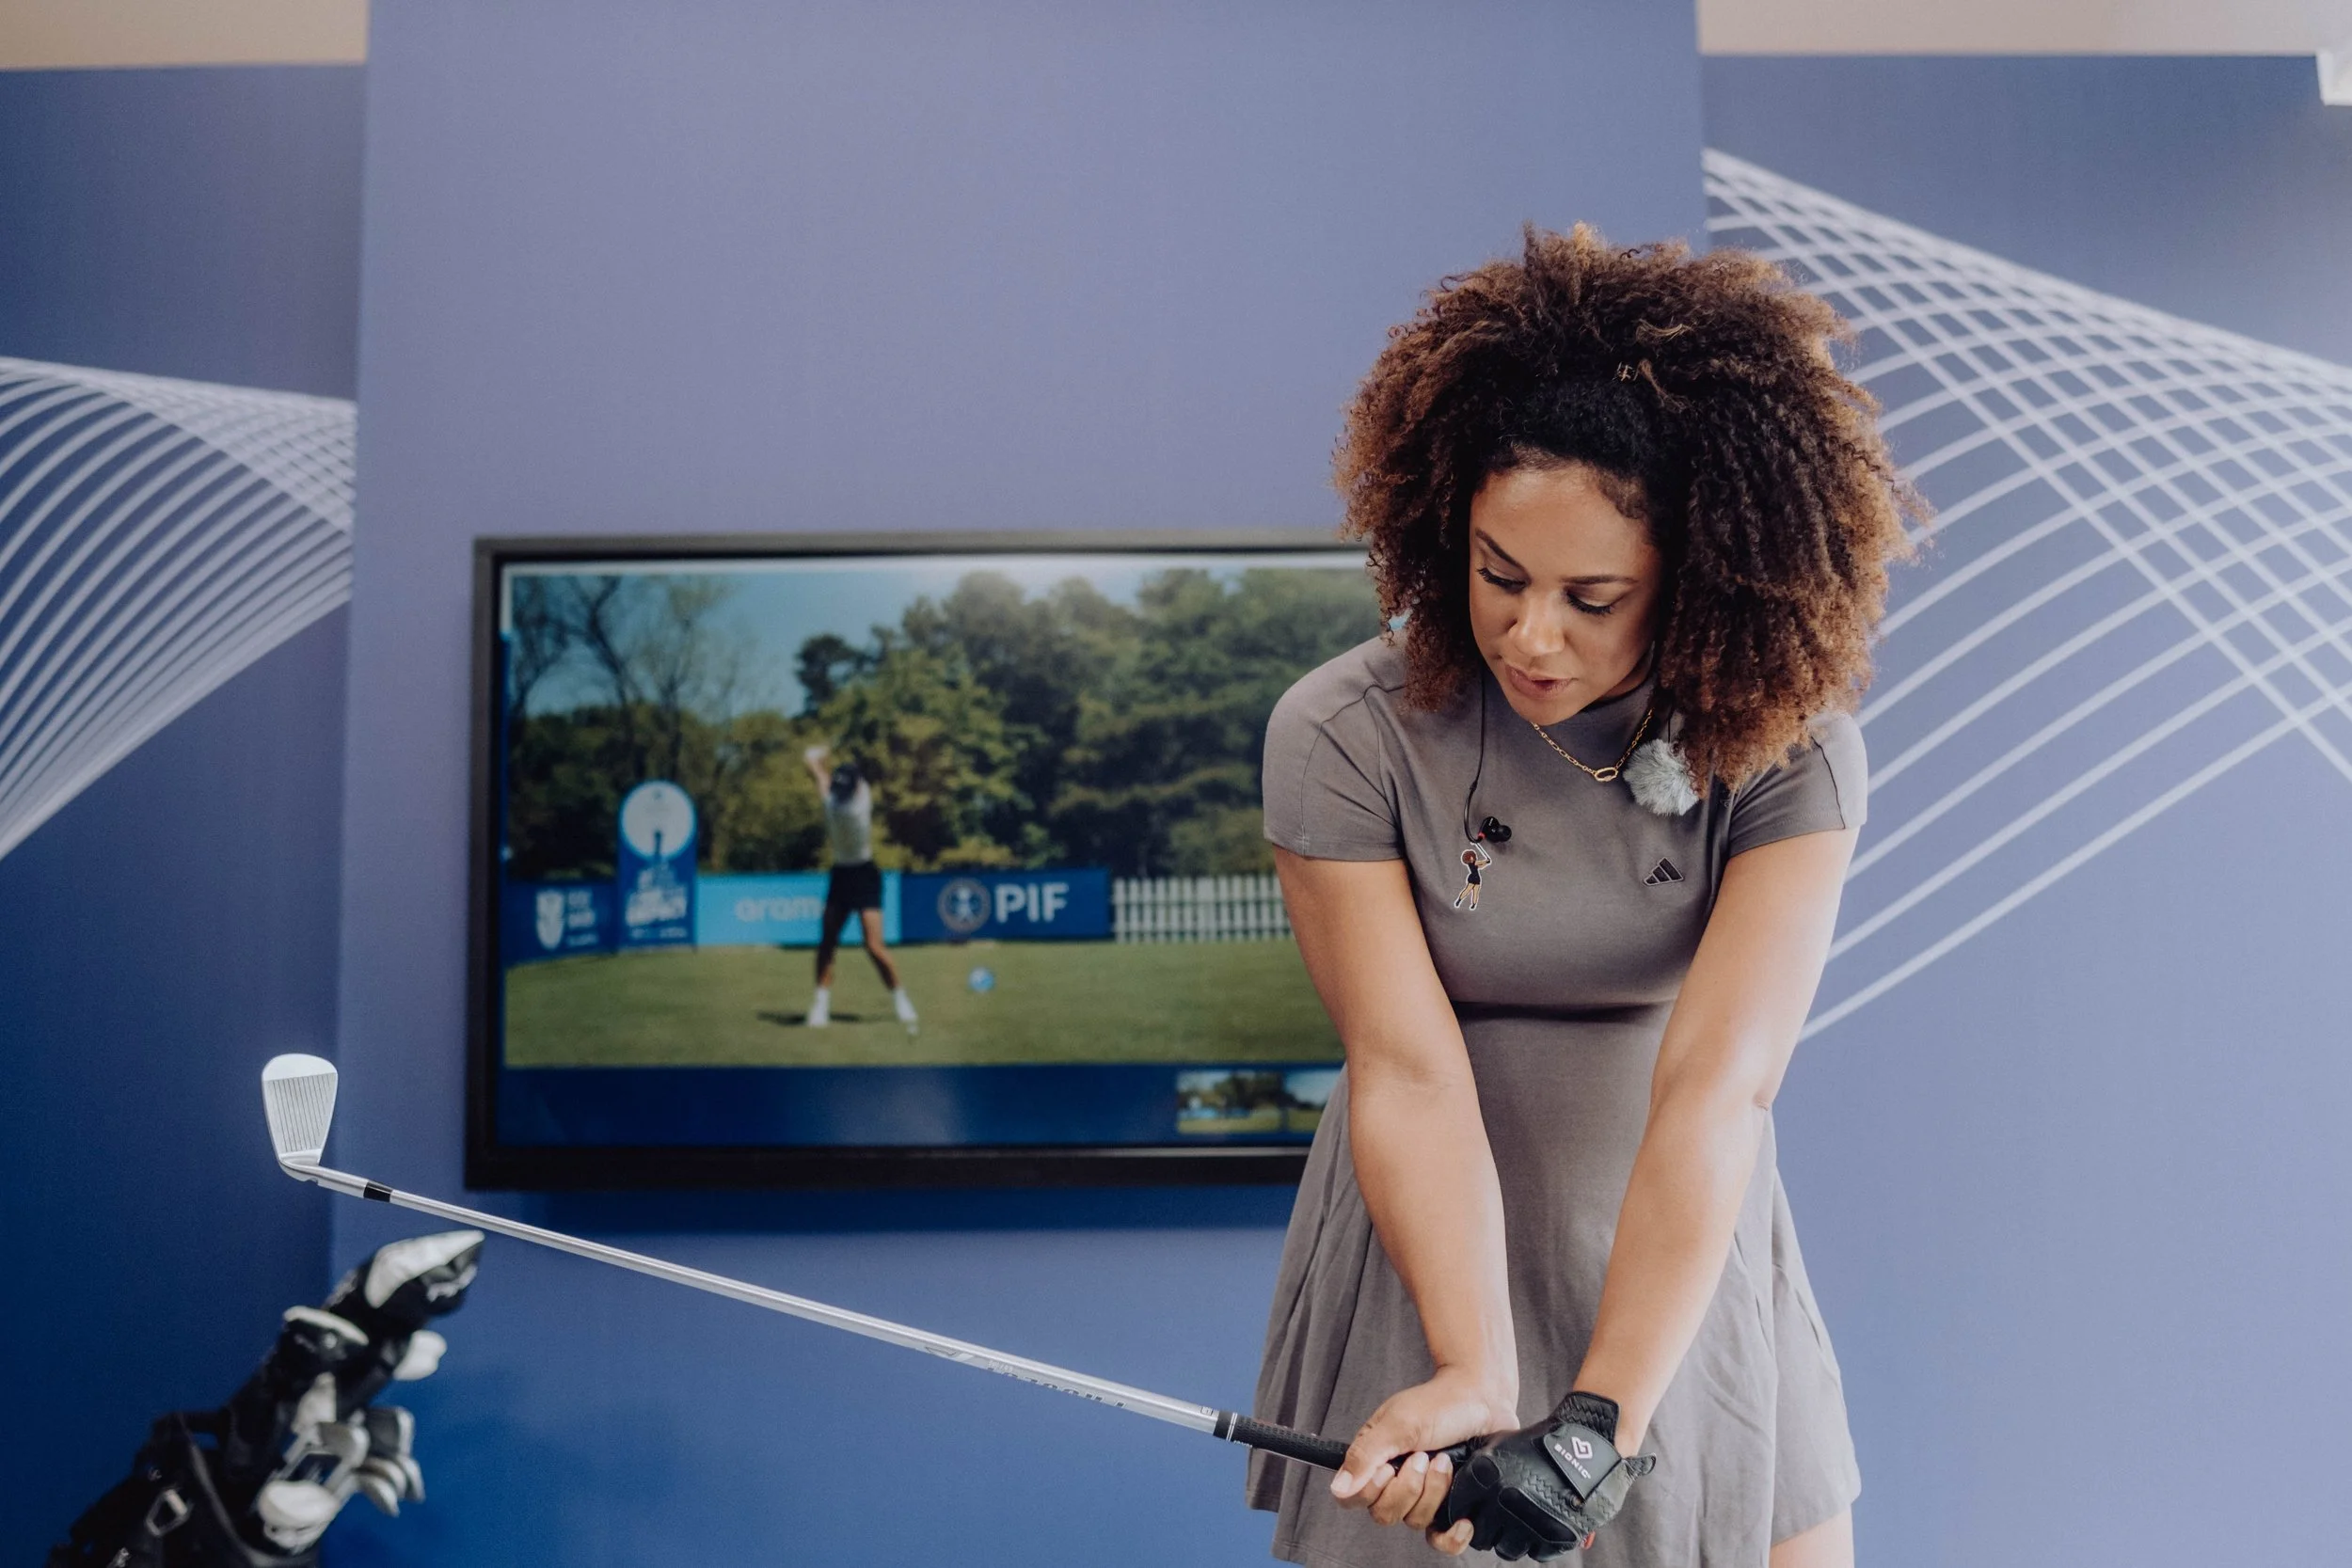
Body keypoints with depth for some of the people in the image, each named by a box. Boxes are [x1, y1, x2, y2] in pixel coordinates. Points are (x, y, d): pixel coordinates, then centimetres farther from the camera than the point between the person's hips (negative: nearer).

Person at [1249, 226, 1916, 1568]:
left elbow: (1716, 1087, -26)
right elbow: (1410, 1071, -23)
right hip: (1428, 1271, -1)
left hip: (1686, 1281, 1)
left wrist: (1599, 1421, -34)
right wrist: (1479, 1375, -34)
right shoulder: (1345, 737, -17)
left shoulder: (1789, 752, -16)